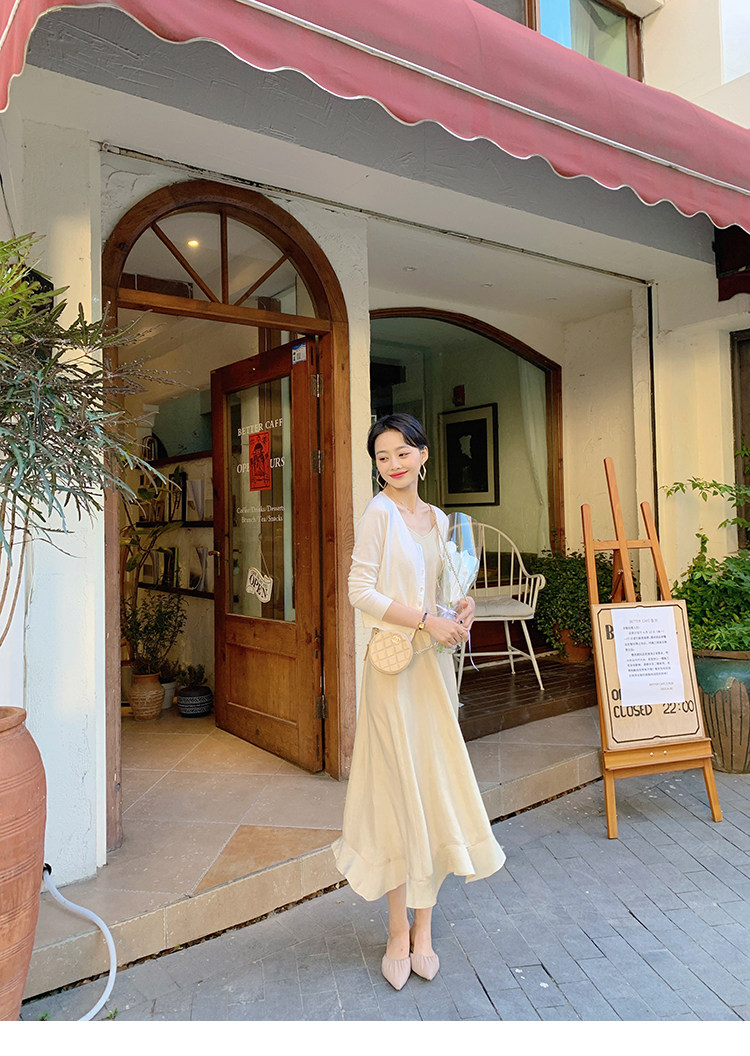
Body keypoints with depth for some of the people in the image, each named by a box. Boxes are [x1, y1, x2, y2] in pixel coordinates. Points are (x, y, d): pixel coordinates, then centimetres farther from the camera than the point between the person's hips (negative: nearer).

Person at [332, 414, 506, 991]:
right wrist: (426, 619, -18)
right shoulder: (379, 512, -7)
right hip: (394, 666, -6)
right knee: (400, 789, 1)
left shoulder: (438, 519, 12)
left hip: (436, 663, 6)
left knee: (435, 788, 10)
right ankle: (399, 931, 19)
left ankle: (422, 927, 26)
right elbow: (361, 590, -13)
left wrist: (463, 604, 0)